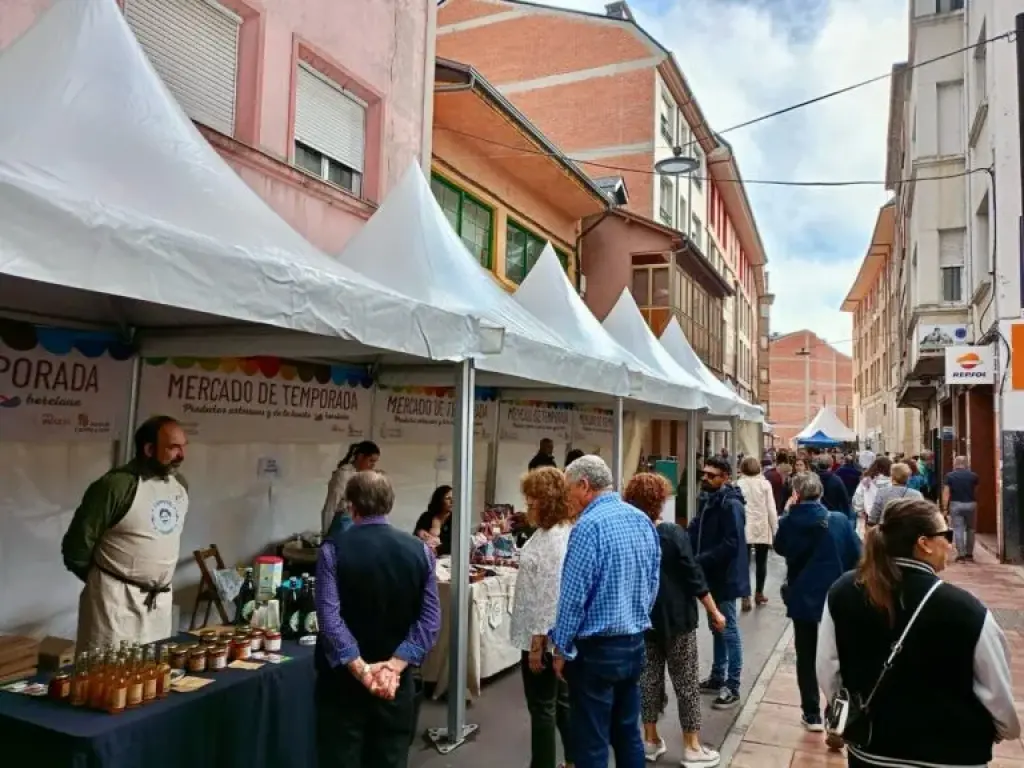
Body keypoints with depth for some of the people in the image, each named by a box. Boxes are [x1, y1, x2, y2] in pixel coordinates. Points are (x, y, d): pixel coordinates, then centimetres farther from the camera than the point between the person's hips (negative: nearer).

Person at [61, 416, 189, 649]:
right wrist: (104, 582, 3)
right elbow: (76, 545, -10)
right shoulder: (116, 485, -17)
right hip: (116, 599, -6)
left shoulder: (180, 484, 5)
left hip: (161, 600, 6)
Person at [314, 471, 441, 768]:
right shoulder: (420, 550, -3)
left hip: (343, 679, -2)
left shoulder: (334, 549, -11)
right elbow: (430, 619, -8)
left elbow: (329, 617, -19)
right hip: (397, 682, 3)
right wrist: (395, 665, -13)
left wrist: (361, 670, -18)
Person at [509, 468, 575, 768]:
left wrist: (538, 642, -21)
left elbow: (551, 594, -25)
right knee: (561, 700, 21)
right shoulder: (556, 531, 9)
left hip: (544, 636, -10)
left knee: (542, 707, 4)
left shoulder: (554, 538, -22)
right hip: (557, 634, 10)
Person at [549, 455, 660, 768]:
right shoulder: (643, 520, 4)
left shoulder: (589, 525, -19)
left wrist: (562, 648, -8)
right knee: (628, 734, 19)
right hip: (635, 643, 8)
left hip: (597, 649, -8)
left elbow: (573, 595, -19)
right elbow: (653, 584, 11)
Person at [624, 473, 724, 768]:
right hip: (676, 617, -4)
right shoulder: (674, 534, -17)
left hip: (642, 617, 5)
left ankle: (650, 740, 22)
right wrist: (715, 612, -5)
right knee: (686, 680, 6)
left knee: (649, 676, 14)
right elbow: (694, 577, -15)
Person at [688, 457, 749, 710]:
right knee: (717, 628, 18)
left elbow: (731, 544, -26)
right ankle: (717, 677, 30)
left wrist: (699, 560, -26)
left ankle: (732, 687, 10)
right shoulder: (708, 500, 9)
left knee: (728, 630, 0)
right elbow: (697, 531, 12)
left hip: (726, 576, -9)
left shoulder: (730, 504, -19)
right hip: (712, 575, 9)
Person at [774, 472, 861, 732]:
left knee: (806, 657, 12)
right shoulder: (840, 520, -11)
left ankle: (812, 714, 18)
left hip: (802, 598, -1)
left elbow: (780, 548, 7)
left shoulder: (789, 522, -12)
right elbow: (856, 556, -7)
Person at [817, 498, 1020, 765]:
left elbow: (827, 672, -3)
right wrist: (1007, 729, 12)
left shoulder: (842, 593, -12)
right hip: (947, 755, -2)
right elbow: (999, 699, -11)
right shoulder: (965, 609, -23)